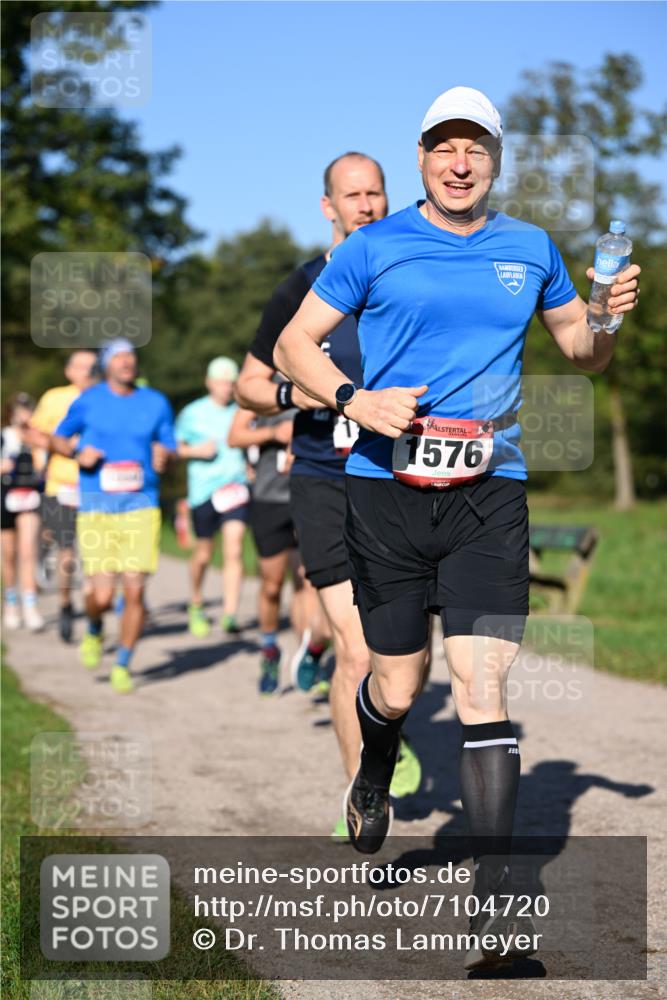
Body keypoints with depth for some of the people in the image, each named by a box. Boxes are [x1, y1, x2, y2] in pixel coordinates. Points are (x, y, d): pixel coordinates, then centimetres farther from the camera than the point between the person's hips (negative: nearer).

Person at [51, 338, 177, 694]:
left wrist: (163, 457, -9)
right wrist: (78, 452, -6)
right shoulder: (88, 401, 4)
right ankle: (93, 631, 28)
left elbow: (169, 447, 15)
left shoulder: (156, 403, 8)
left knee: (134, 591, -7)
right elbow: (58, 438, 15)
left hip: (142, 505, 1)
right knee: (102, 594, -8)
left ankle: (122, 665, 13)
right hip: (97, 507, -1)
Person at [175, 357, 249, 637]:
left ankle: (230, 615, -15)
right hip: (203, 490, 0)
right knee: (203, 554, 10)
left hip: (236, 486, 1)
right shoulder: (192, 413, 3)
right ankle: (196, 604, 35)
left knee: (234, 551, -13)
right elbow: (174, 447, 10)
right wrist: (196, 451, -8)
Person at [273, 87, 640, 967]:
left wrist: (607, 316, -1)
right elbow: (294, 344, 5)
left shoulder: (531, 249, 12)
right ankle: (373, 779, 43)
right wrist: (355, 400, -13)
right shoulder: (375, 248, 3)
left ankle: (490, 900, -11)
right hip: (387, 485, -1)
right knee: (397, 686, 6)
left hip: (490, 492, 1)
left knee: (484, 682, -11)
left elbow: (584, 352, 22)